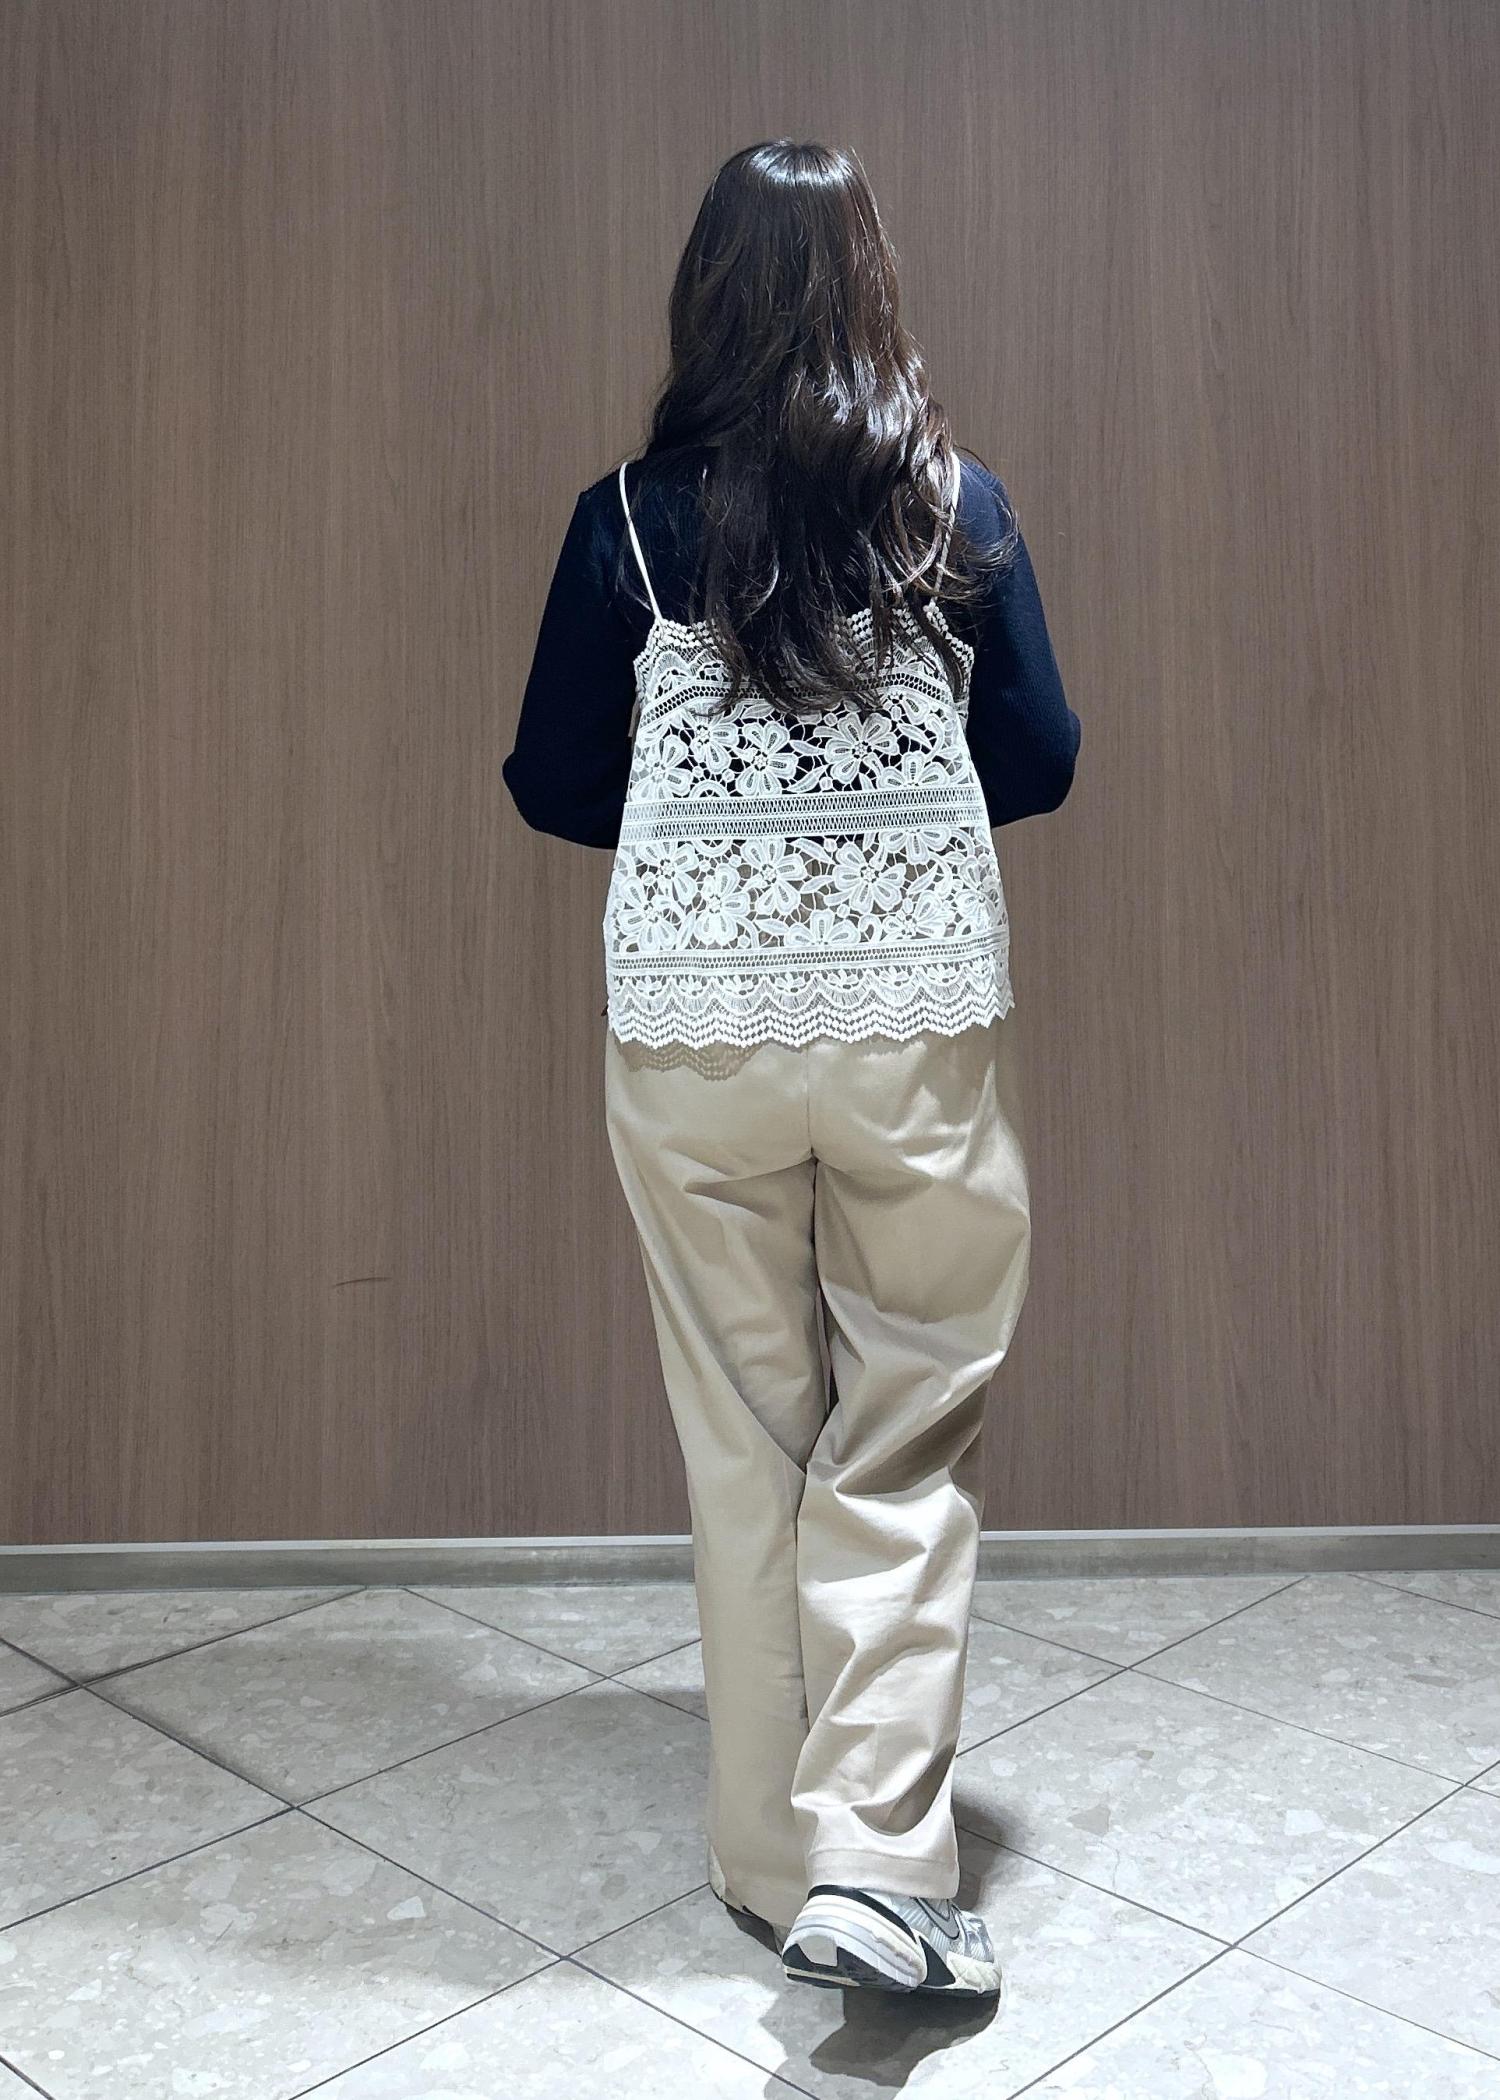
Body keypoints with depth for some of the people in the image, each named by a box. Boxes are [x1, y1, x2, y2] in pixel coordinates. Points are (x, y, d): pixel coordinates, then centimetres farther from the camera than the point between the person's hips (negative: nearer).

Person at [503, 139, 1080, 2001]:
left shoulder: (630, 517, -1)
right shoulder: (954, 502, 0)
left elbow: (554, 784, 4)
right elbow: (1039, 760, 5)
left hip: (692, 1031, 1)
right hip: (923, 1025, 0)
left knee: (747, 1440, 12)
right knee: (905, 1443, 10)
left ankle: (773, 1855, 25)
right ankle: (871, 1860, 4)